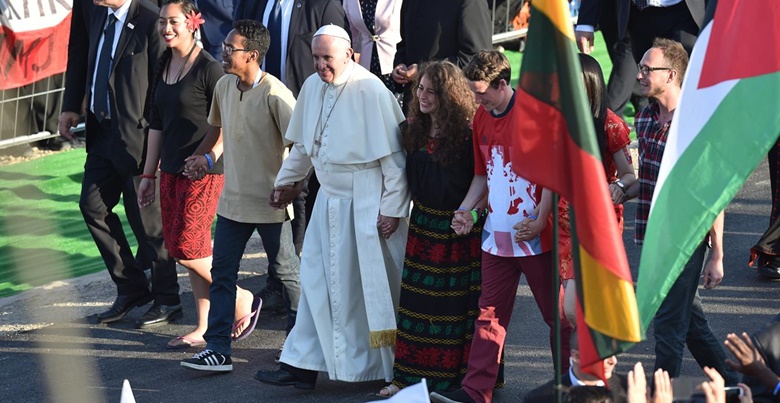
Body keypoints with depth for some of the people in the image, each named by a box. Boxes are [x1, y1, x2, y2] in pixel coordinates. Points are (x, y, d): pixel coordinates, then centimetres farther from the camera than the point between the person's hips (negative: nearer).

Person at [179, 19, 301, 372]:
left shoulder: (275, 95, -19)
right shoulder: (224, 86, 3)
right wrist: (206, 157, 8)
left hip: (270, 203, -6)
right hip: (233, 199, 6)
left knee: (285, 270, 9)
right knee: (221, 273, 2)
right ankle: (218, 350, 4)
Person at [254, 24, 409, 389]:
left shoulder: (370, 91, -17)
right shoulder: (313, 86, 4)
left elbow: (392, 154, -16)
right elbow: (303, 144, 19)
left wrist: (393, 207, -16)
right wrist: (286, 180, 23)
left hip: (365, 205, -7)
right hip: (329, 199, 7)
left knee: (366, 285, 1)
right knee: (317, 279, 7)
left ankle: (379, 366, 16)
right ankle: (302, 366, 12)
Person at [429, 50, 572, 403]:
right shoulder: (481, 118, 10)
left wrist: (539, 220, -16)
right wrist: (465, 210, 5)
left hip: (534, 233, -6)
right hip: (497, 234, 6)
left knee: (557, 313, 6)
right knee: (489, 313, 4)